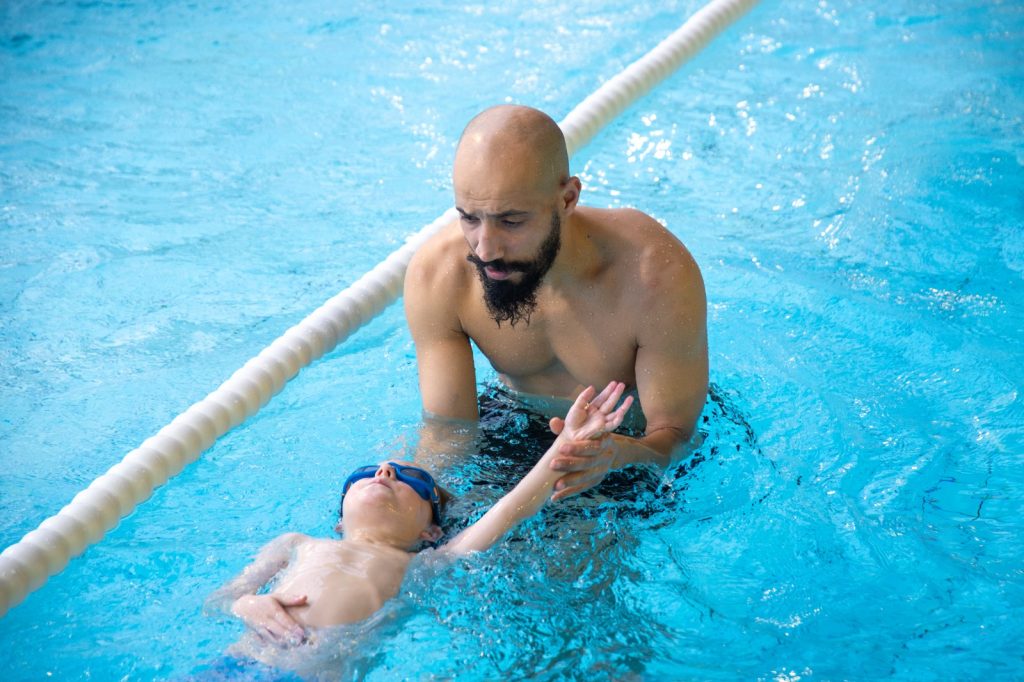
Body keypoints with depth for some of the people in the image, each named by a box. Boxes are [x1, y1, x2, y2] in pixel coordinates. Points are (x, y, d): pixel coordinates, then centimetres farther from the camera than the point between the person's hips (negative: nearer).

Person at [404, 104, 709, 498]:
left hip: (633, 435, -1)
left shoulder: (661, 277, -34)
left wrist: (620, 453, -50)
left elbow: (673, 435, -25)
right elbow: (446, 431, -18)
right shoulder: (435, 277, -24)